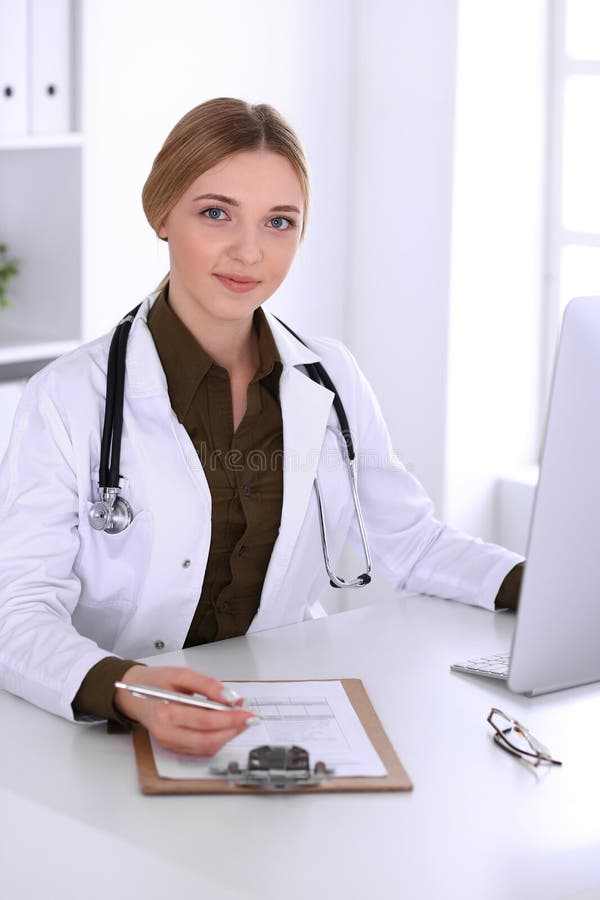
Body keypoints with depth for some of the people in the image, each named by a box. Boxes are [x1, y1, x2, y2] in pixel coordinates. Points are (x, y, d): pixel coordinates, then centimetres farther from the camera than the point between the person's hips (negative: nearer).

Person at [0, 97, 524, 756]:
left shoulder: (332, 380, 7)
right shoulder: (70, 400, -8)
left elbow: (412, 545, 16)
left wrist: (543, 585, -1)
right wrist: (127, 689, -34)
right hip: (113, 737, -1)